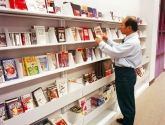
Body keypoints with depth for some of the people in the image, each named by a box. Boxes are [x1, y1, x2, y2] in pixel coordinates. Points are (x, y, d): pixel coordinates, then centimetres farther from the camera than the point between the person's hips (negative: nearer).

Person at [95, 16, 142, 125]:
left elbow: (115, 52, -24)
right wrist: (108, 40, 10)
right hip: (124, 72, 11)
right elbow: (118, 47, 20)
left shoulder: (132, 42, -24)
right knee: (125, 99, 24)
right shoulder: (131, 39, 11)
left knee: (126, 100, 6)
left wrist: (101, 43, -13)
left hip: (126, 74, -11)